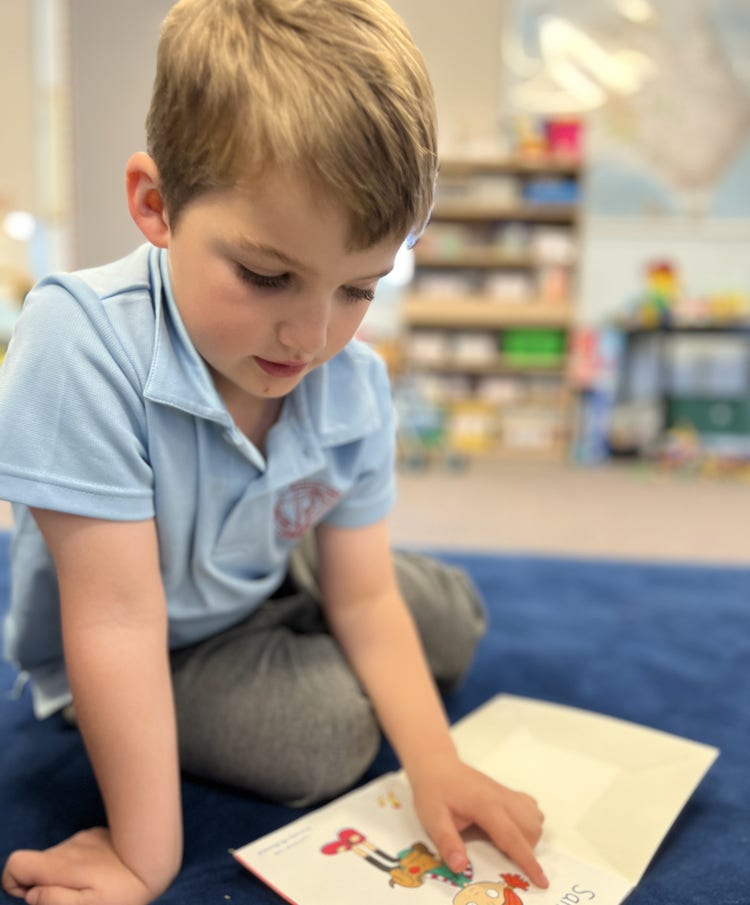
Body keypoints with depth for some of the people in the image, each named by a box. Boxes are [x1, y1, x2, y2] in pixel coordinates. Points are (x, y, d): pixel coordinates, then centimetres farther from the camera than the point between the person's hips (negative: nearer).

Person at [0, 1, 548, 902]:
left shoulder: (355, 385, -20)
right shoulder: (81, 344, -36)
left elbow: (363, 592, -12)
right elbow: (118, 619, -34)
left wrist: (434, 763, -22)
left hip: (263, 592, 5)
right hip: (132, 655, -4)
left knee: (455, 616, 11)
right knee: (329, 733, -22)